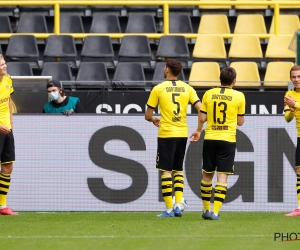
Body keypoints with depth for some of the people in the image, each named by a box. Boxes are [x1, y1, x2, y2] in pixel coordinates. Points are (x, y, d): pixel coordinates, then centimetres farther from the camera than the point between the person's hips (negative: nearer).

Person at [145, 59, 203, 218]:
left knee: (166, 171, 1)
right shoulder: (187, 88, 5)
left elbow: (148, 116, -1)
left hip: (166, 134, -4)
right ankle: (178, 205, 5)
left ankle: (169, 209, -2)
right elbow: (201, 110, -3)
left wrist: (154, 120, 22)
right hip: (183, 133, 4)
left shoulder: (158, 89, -4)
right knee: (178, 169, 15)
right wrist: (199, 130, 7)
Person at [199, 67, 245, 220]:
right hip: (227, 140, -2)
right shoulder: (239, 96, -3)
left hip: (210, 138, 2)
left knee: (207, 174, 15)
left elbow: (202, 118, 4)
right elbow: (240, 122, 3)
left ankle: (206, 209, 22)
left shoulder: (208, 94, 2)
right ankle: (215, 211, -12)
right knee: (222, 176, -2)